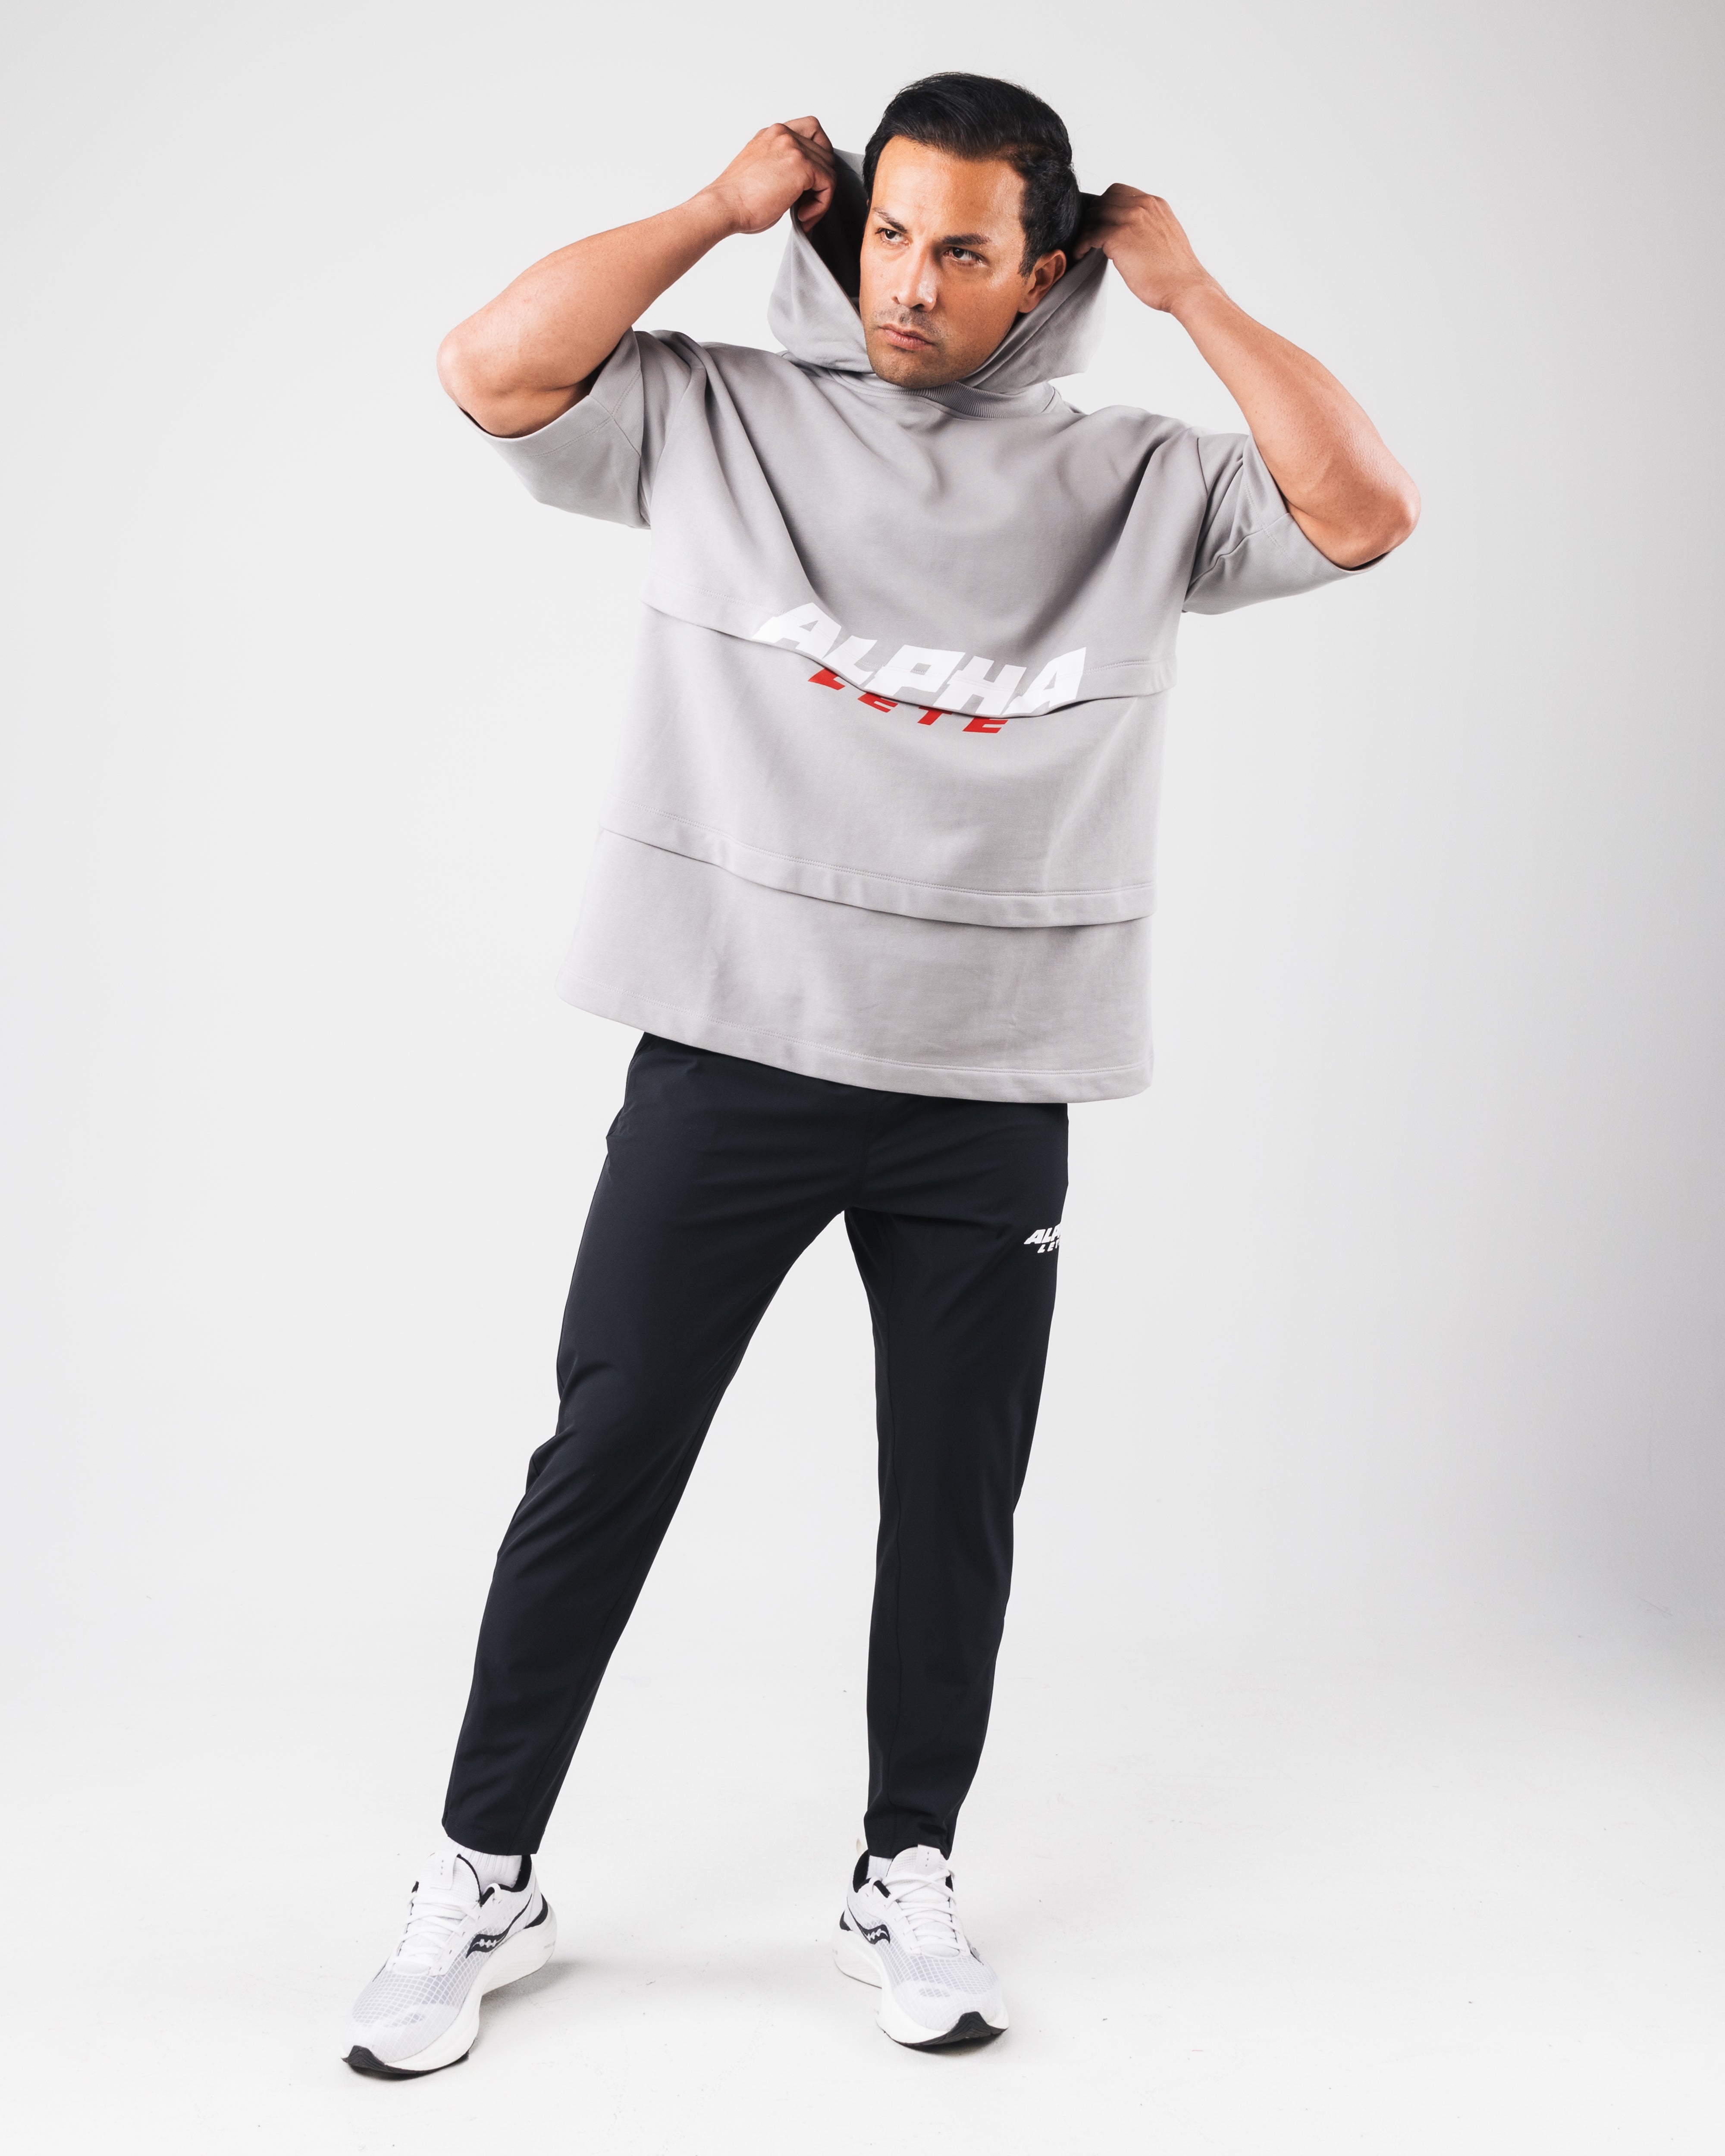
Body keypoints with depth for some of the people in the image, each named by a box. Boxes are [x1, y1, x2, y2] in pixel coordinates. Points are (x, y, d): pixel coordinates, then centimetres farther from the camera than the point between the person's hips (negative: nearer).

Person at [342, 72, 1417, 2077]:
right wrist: (725, 203, -2)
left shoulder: (1134, 484, 6)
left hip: (991, 1095, 1)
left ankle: (905, 1881, 29)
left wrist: (1192, 292, 0)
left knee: (955, 1500, 10)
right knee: (603, 1465, 4)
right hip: (729, 1057, -1)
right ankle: (480, 1881, 20)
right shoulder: (717, 421, 3)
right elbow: (489, 368, -7)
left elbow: (1364, 512, -3)